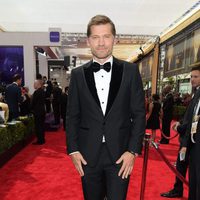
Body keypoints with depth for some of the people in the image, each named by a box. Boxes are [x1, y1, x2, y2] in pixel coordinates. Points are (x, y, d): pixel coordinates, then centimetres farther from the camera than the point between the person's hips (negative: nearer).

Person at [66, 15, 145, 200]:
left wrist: (133, 150, -8)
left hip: (120, 154, -1)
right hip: (88, 155, 2)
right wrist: (73, 150, -1)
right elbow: (72, 116, 4)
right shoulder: (78, 74, 2)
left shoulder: (130, 71, -2)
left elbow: (139, 113, -2)